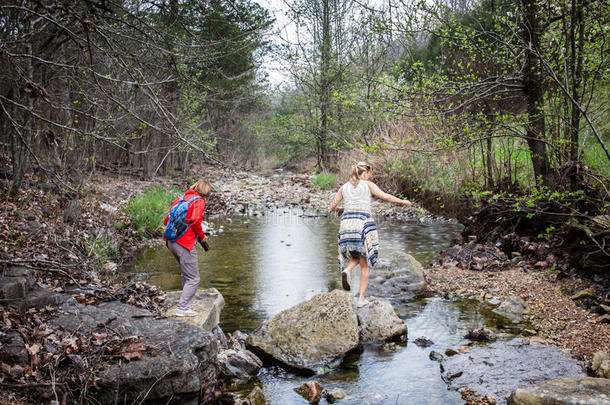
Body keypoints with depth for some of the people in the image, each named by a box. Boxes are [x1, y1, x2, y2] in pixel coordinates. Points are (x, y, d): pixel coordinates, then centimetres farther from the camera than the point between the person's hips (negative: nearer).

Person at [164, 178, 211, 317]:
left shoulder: (180, 198, 17)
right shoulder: (199, 201, -4)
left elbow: (167, 220, 13)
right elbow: (195, 221, -18)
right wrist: (202, 236, -3)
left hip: (171, 241, 8)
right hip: (185, 242, -8)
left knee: (186, 275, 24)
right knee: (193, 279, 1)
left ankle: (186, 300, 30)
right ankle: (183, 308, -1)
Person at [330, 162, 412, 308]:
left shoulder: (344, 187, 14)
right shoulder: (368, 185, 5)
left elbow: (332, 206, 16)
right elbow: (385, 196, -3)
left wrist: (336, 208, 39)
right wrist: (403, 201, 10)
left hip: (347, 223, 3)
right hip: (363, 224, -3)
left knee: (357, 255, 27)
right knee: (365, 263, 10)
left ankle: (347, 270, -7)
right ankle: (361, 299, 6)